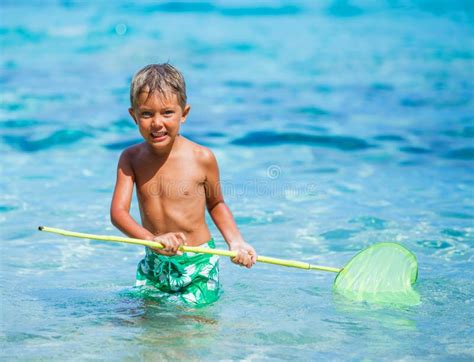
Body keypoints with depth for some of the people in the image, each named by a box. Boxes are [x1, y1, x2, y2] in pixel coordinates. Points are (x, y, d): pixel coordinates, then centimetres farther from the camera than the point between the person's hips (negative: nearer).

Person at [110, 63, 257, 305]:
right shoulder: (131, 158, -6)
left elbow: (216, 204, 8)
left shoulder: (202, 158, -11)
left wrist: (235, 242, -5)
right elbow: (118, 211, -17)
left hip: (198, 266, -3)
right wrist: (151, 238, -35)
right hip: (153, 265, 3)